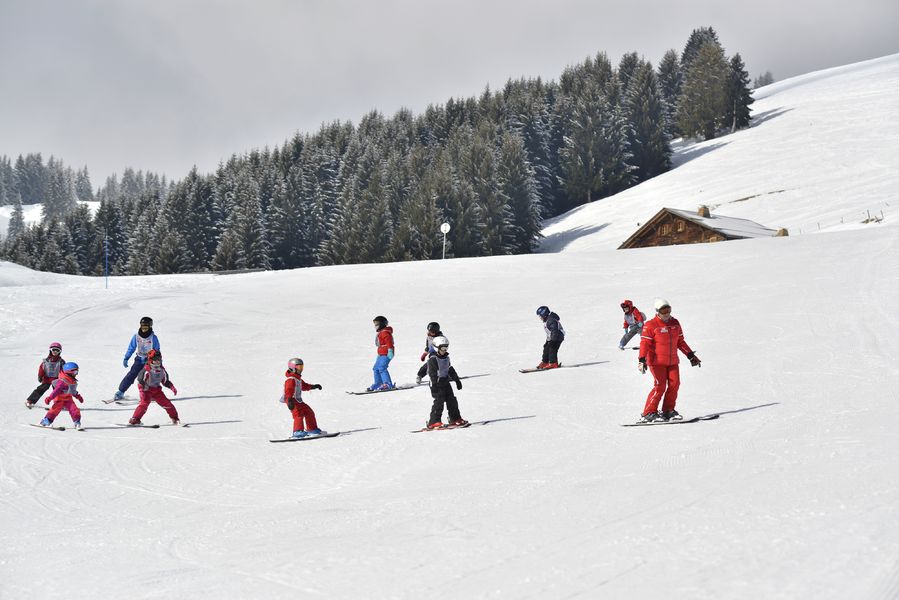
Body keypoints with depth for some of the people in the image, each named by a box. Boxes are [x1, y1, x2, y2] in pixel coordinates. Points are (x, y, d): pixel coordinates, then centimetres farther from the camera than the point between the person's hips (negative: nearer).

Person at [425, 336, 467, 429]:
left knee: (452, 400, 8)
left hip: (445, 382, 8)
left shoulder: (446, 357, 12)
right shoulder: (433, 359, -14)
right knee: (439, 401, -13)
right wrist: (434, 386, -23)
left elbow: (450, 370, 22)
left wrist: (457, 380, 22)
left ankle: (455, 419, 19)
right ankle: (434, 422, -11)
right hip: (437, 384, -8)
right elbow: (432, 373, -18)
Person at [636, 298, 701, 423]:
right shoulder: (651, 325, -8)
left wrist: (691, 355, 18)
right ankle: (648, 413, -10)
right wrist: (641, 360, -23)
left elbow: (680, 341, 19)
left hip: (672, 361, 6)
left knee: (674, 384, -3)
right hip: (657, 361, -6)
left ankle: (668, 411, 10)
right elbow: (645, 343, -12)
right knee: (660, 386, -14)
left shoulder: (675, 323, 11)